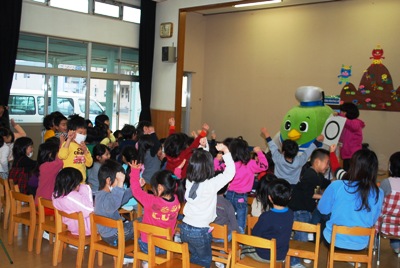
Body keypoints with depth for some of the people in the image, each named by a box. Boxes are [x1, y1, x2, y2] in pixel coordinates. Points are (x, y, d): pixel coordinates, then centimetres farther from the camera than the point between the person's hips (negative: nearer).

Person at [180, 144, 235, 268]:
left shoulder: (189, 181, -6)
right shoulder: (211, 184, -21)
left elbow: (196, 165, 13)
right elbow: (230, 172, -15)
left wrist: (202, 152, 12)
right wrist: (226, 151, -11)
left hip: (185, 228, 5)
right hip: (200, 231, -5)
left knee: (195, 257, 25)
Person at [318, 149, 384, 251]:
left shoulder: (336, 186, -22)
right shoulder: (378, 194, -14)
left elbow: (322, 210, -5)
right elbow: (373, 221, 1)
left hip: (334, 240, -3)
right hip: (361, 244, 3)